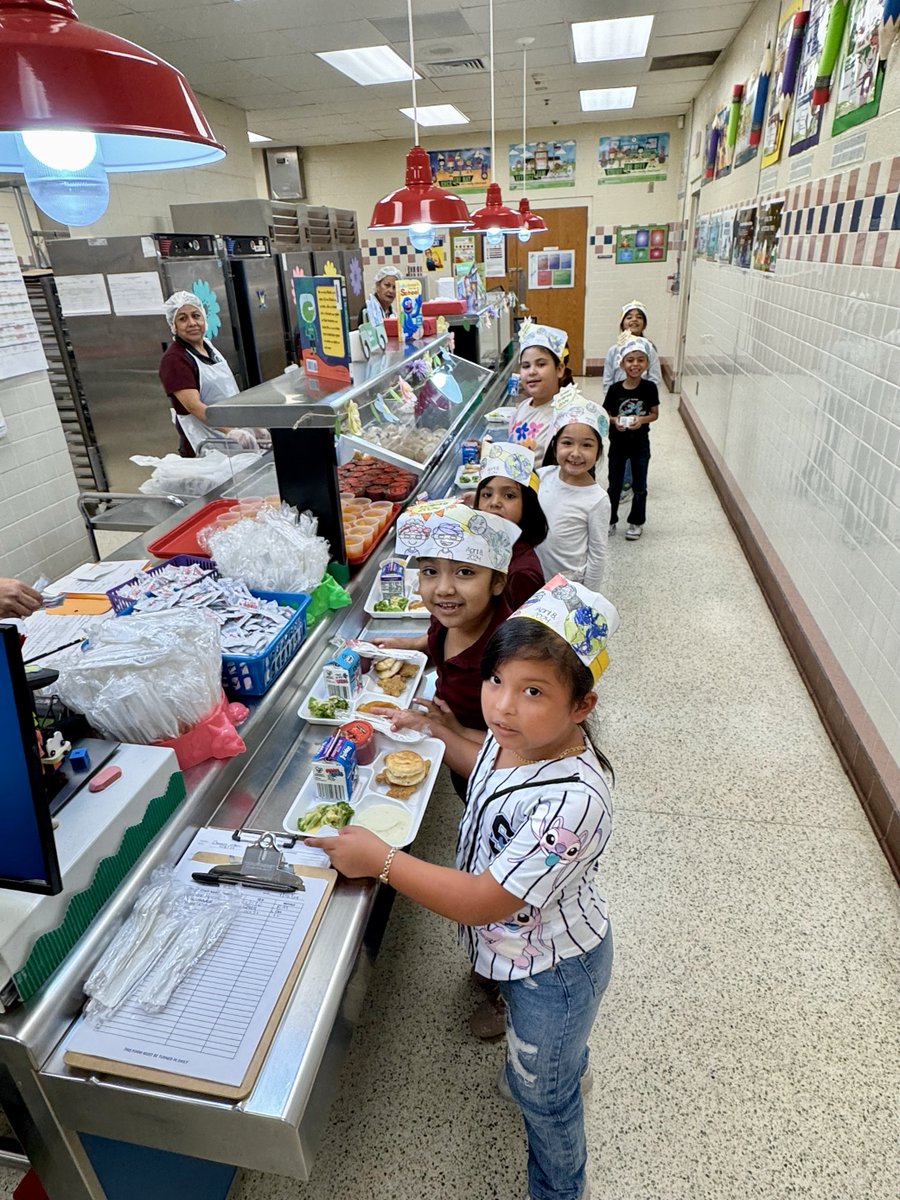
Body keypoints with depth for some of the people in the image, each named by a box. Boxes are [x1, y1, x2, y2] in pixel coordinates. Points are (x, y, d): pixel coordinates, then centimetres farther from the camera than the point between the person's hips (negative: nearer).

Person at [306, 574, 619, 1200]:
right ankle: (570, 1068, 71)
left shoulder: (571, 803, -43)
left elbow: (482, 902, -37)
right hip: (525, 949, 7)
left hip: (553, 969, -7)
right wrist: (440, 732, 3)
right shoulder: (515, 735, -18)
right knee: (546, 1036, 37)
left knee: (540, 1091, 22)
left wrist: (379, 859, -33)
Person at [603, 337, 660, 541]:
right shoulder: (615, 389, -11)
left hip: (640, 443, 0)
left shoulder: (649, 388, -11)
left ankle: (636, 522, 27)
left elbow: (655, 414, -2)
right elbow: (605, 414, -2)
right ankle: (610, 520, 28)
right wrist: (615, 421, -22)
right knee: (614, 485, 12)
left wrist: (642, 419, -21)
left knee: (639, 486, 11)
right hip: (618, 443, 0)